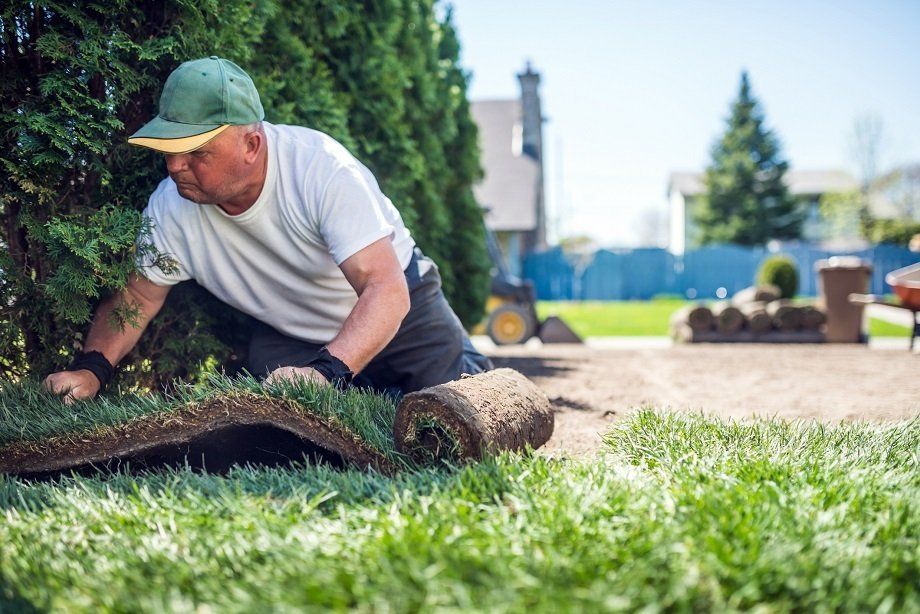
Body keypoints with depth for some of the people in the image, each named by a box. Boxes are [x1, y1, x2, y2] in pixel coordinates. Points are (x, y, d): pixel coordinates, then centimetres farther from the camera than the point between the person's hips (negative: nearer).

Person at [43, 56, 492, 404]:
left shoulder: (322, 169, -34)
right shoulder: (171, 207, -21)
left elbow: (385, 289, -40)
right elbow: (138, 295, -6)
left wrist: (326, 371, -56)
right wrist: (92, 368, -25)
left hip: (396, 310, -3)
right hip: (290, 337, 4)